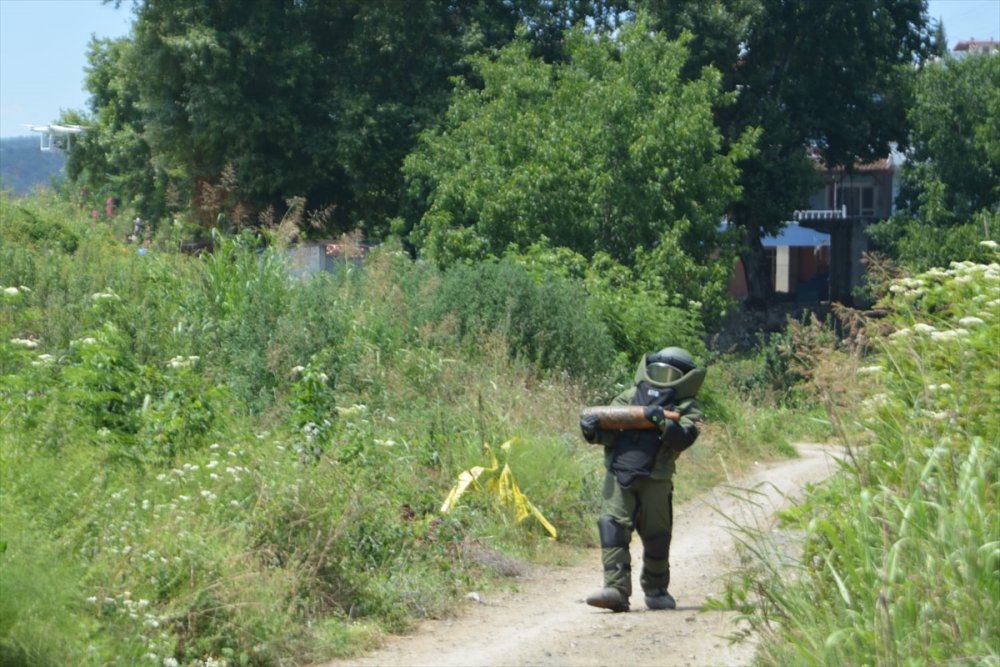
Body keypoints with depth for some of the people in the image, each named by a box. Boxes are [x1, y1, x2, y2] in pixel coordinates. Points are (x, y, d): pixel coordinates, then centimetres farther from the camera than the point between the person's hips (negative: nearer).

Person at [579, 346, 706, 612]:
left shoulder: (686, 408, 9)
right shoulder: (629, 397, 18)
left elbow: (684, 438, -10)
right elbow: (608, 432, 14)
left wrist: (661, 422, -24)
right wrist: (592, 429, -8)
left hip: (655, 480, -1)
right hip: (618, 474, 1)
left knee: (657, 536, 7)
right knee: (612, 526, -15)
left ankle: (656, 590, 27)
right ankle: (616, 588, -21)